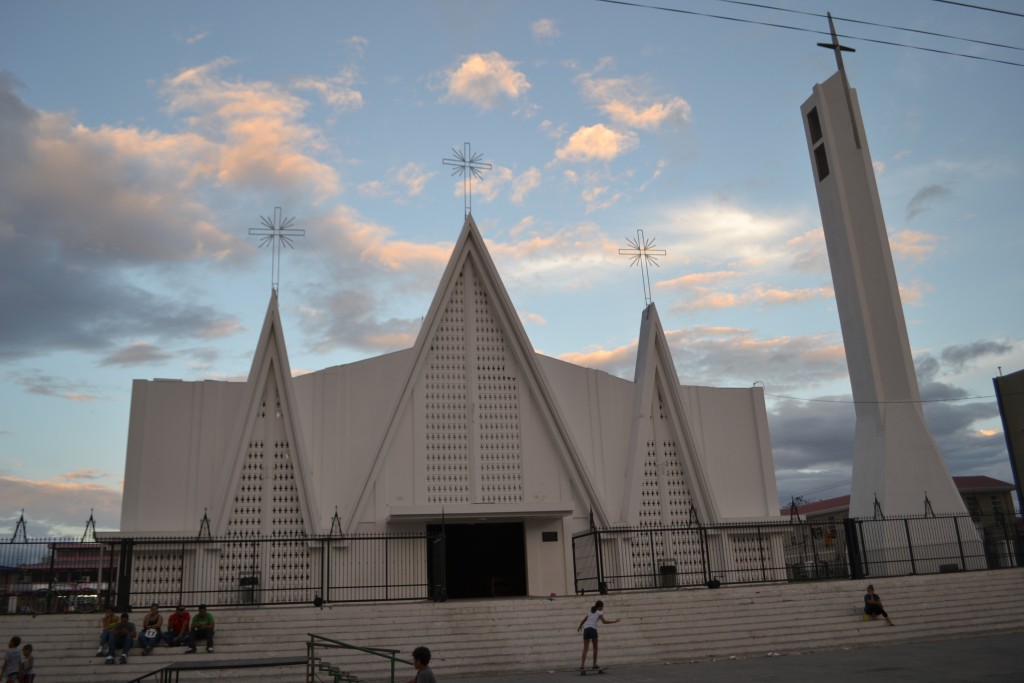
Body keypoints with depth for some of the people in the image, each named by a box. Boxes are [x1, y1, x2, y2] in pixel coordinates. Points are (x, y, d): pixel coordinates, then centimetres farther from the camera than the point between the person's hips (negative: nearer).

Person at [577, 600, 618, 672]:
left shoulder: (590, 612, 26)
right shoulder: (599, 613, 9)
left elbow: (583, 621, 34)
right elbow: (604, 621, -5)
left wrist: (579, 627, 51)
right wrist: (614, 621, 2)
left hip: (586, 630, 5)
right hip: (593, 629, -5)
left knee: (585, 648, 2)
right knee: (595, 648, 11)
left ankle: (582, 665, -10)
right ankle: (594, 665, 11)